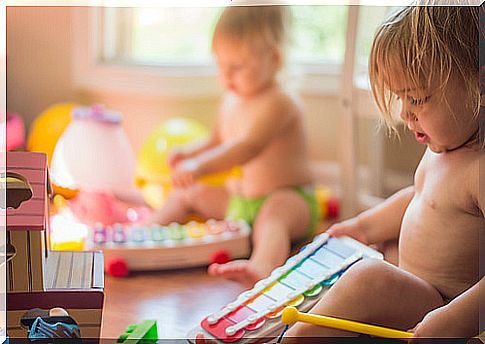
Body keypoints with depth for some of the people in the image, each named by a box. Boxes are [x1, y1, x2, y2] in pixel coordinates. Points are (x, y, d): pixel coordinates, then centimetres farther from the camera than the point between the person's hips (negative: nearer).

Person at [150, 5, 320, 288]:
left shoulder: (279, 103, -19)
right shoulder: (231, 100, 10)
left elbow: (249, 147, -34)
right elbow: (217, 143, 24)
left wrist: (201, 166, -45)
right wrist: (189, 154, 1)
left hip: (286, 198, -10)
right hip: (237, 199, 10)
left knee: (273, 214, -41)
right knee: (186, 193, 12)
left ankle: (262, 266, -69)